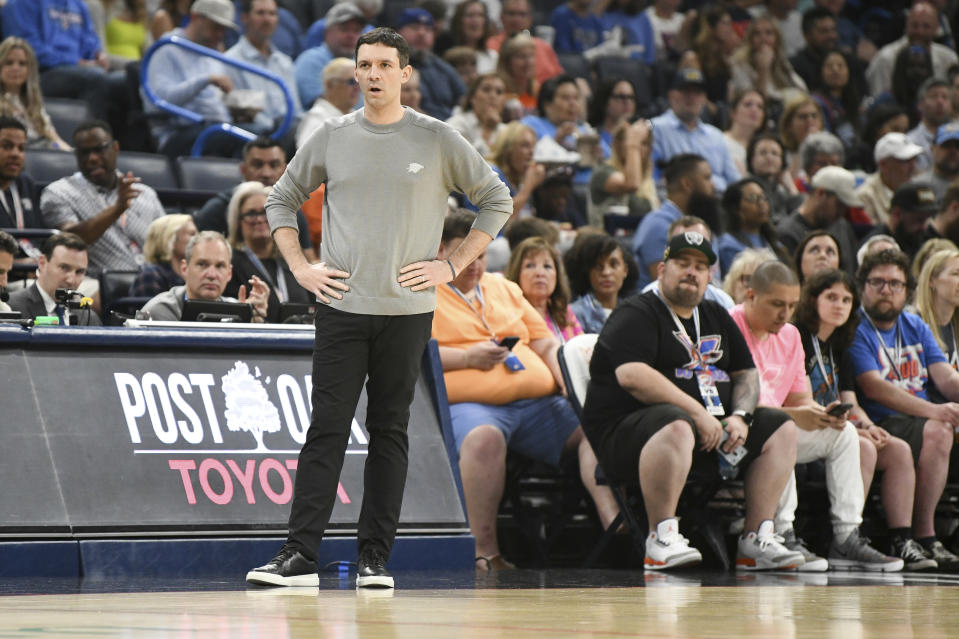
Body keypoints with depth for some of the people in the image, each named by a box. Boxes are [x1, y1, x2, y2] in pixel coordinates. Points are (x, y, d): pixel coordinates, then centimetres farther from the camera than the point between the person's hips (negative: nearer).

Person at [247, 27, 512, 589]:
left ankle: (376, 558, 7)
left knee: (390, 432, 4)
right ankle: (300, 557, -8)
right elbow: (282, 201, 17)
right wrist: (300, 268, 4)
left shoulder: (438, 141, 2)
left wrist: (452, 265, 1)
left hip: (407, 310, -1)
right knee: (327, 430, -5)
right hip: (341, 306, 1)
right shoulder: (332, 139, 6)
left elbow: (497, 201, 9)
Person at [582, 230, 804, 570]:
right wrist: (697, 413, -23)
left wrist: (739, 416, -3)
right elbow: (631, 376, -21)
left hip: (710, 426, 8)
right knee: (676, 426, -40)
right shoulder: (636, 315, -5)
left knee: (781, 429, -1)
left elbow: (746, 373, 21)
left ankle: (756, 541, -6)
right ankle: (662, 539, -35)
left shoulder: (717, 318, 21)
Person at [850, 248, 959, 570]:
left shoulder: (915, 326, 19)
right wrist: (933, 411, -26)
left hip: (923, 420, 7)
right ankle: (924, 537, -28)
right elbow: (874, 387, -16)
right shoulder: (855, 329, -2)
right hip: (880, 426, -7)